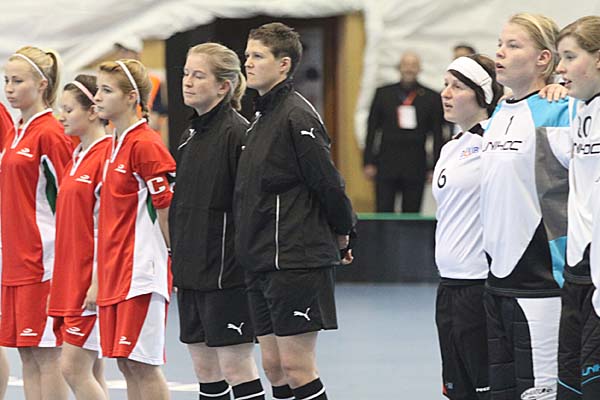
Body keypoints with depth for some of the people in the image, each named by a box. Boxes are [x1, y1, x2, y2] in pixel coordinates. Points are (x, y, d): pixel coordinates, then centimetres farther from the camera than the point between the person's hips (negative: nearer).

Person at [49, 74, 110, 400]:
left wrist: (97, 281, -20)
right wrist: (58, 283, 18)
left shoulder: (106, 155, -13)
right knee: (91, 373, 9)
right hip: (70, 281, 9)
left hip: (91, 282, -9)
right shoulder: (77, 156, 16)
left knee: (73, 368, -10)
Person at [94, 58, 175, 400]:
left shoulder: (145, 145, -13)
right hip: (115, 270, 9)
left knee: (142, 362, -8)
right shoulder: (116, 146, 15)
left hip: (141, 270, -9)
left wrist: (176, 263, -7)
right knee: (127, 362, 9)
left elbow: (168, 208, -12)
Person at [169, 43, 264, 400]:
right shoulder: (190, 136, 14)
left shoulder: (237, 132, -12)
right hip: (193, 273, 9)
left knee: (236, 367, -5)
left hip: (226, 273, -9)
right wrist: (178, 261, 18)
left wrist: (249, 267, -18)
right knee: (205, 368, 11)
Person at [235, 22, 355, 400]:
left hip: (296, 261, -9)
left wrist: (342, 236, -4)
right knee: (274, 366, 9)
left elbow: (328, 182, -15)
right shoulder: (262, 117, 16)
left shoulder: (297, 115, -13)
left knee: (296, 367, -8)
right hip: (262, 263, 9)